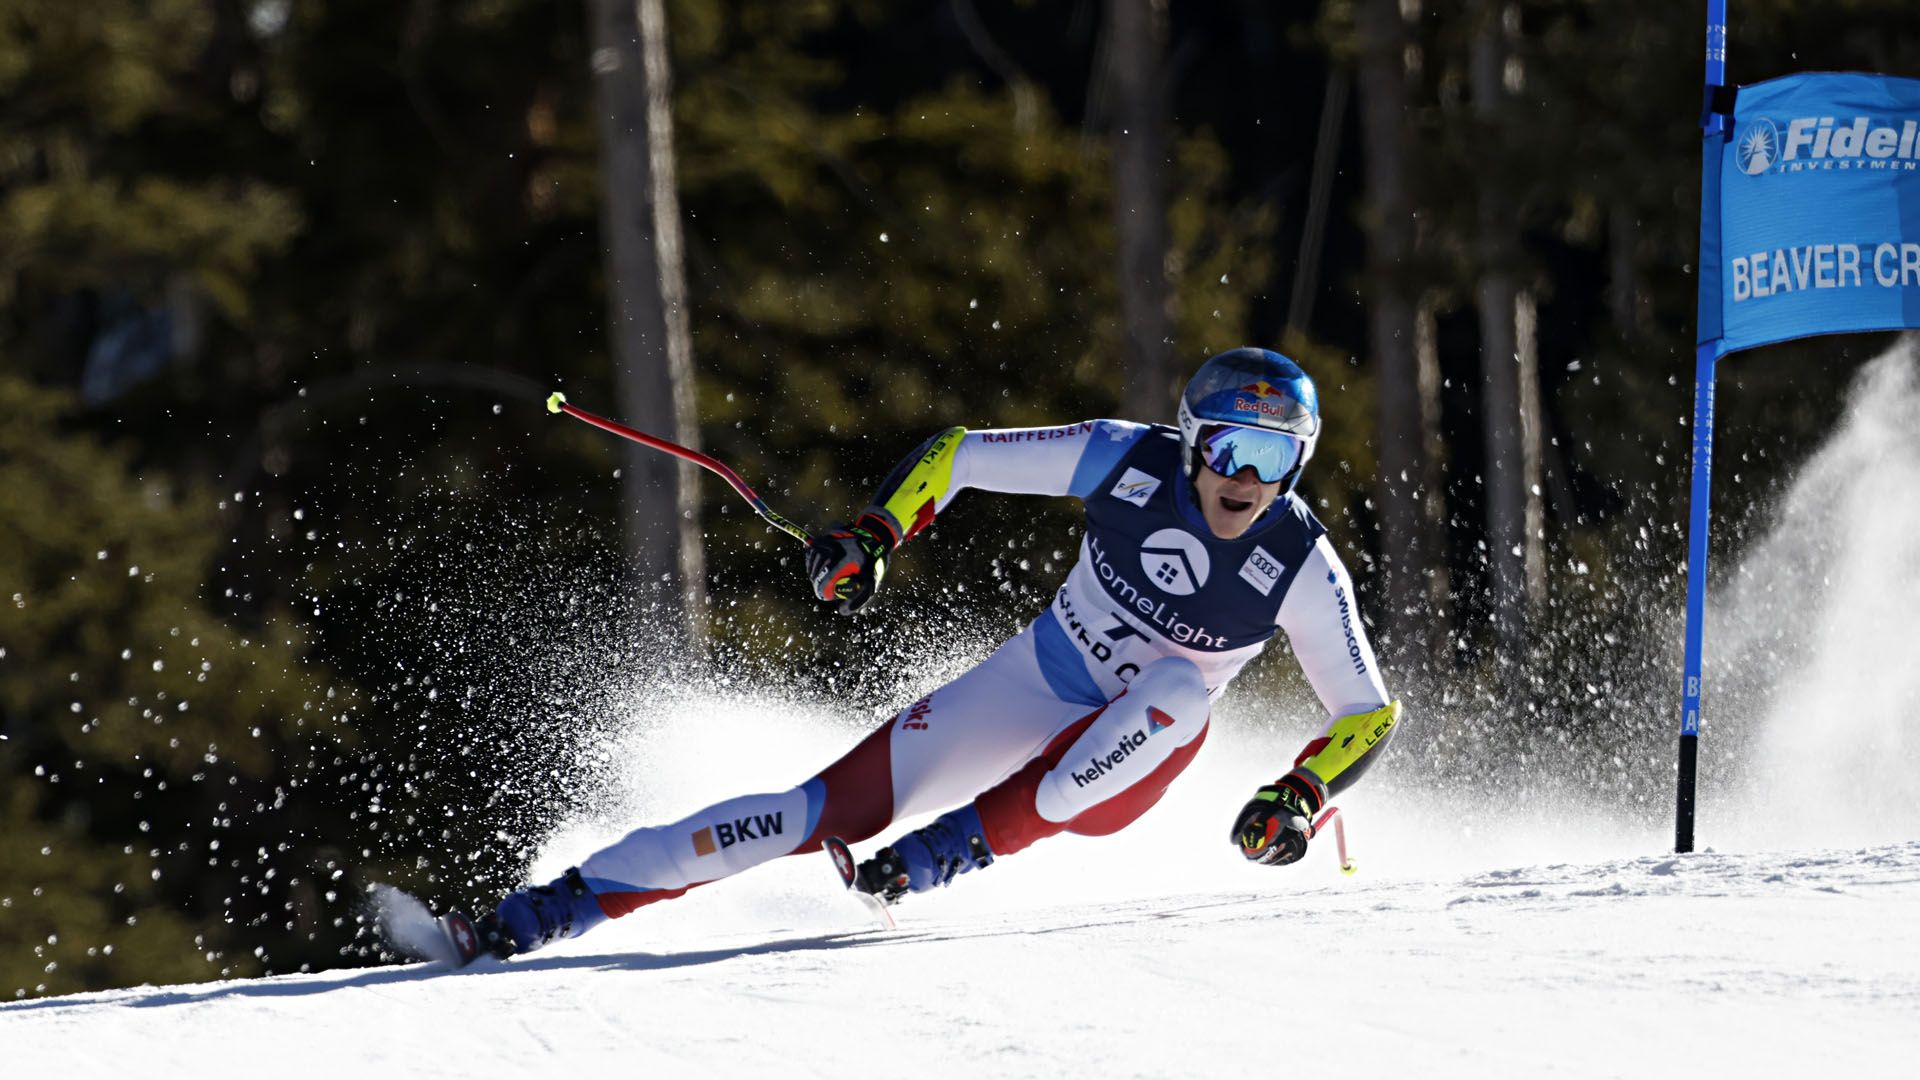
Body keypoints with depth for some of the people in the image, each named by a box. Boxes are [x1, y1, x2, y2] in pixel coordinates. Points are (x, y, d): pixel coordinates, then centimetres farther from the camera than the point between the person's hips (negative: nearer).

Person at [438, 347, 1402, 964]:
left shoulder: (1303, 570, -19)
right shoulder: (1128, 461, -16)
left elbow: (1370, 713, -9)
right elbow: (958, 457, -6)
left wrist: (1300, 797, -25)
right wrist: (874, 535, -20)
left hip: (1125, 763, -1)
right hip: (1029, 687, 1)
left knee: (1185, 681, -36)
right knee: (835, 807, -13)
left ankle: (966, 843, -31)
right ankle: (543, 914, -11)